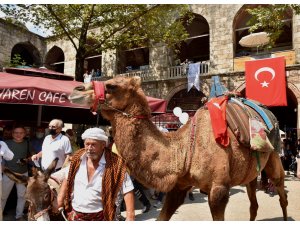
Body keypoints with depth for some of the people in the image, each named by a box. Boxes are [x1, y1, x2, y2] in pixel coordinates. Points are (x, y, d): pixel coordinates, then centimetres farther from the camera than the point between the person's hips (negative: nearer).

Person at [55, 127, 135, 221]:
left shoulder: (115, 164, -19)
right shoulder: (77, 158, -5)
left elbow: (127, 190, -18)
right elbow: (67, 179, 10)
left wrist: (130, 216, -24)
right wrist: (60, 201, 5)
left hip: (100, 217, -3)